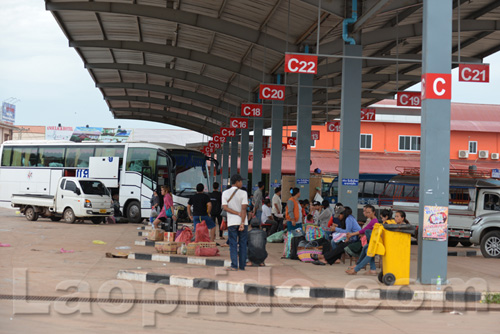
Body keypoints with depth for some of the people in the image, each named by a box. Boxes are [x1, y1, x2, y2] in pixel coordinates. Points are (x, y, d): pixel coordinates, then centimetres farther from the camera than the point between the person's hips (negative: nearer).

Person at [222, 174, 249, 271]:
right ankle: (242, 266, 9)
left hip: (231, 222, 1)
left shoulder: (225, 193, 3)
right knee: (242, 244, 7)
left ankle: (234, 266, -4)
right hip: (242, 222, -1)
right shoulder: (243, 193, -4)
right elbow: (244, 209, -11)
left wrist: (237, 213, -6)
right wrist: (242, 223, -13)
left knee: (233, 244, 2)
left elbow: (225, 207, -6)